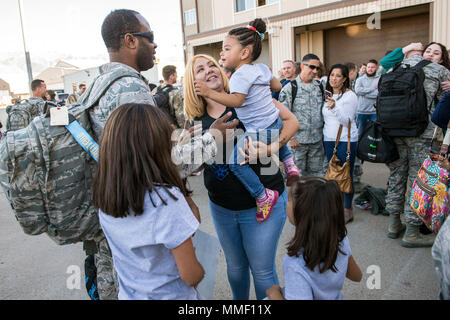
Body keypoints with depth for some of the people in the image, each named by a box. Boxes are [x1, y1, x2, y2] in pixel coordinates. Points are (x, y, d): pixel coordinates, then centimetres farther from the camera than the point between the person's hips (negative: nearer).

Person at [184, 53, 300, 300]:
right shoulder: (198, 119, 2)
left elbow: (291, 120, -7)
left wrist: (272, 147, -22)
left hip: (262, 203, -4)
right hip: (221, 206, 5)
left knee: (262, 270, 9)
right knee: (235, 266, 23)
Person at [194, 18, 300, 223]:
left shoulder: (241, 74, -17)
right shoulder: (261, 68, 10)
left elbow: (236, 100, -28)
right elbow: (277, 86, 20)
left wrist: (209, 93, -31)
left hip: (260, 132, -10)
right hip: (276, 124, 10)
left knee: (235, 161, -9)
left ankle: (263, 196, -5)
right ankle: (289, 163, 34)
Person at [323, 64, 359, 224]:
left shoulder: (350, 95, -7)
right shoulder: (327, 95, 12)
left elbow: (348, 120, -16)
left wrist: (334, 108, -29)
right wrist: (324, 135, 13)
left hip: (346, 140, -6)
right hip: (329, 140, 6)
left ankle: (348, 210, 11)